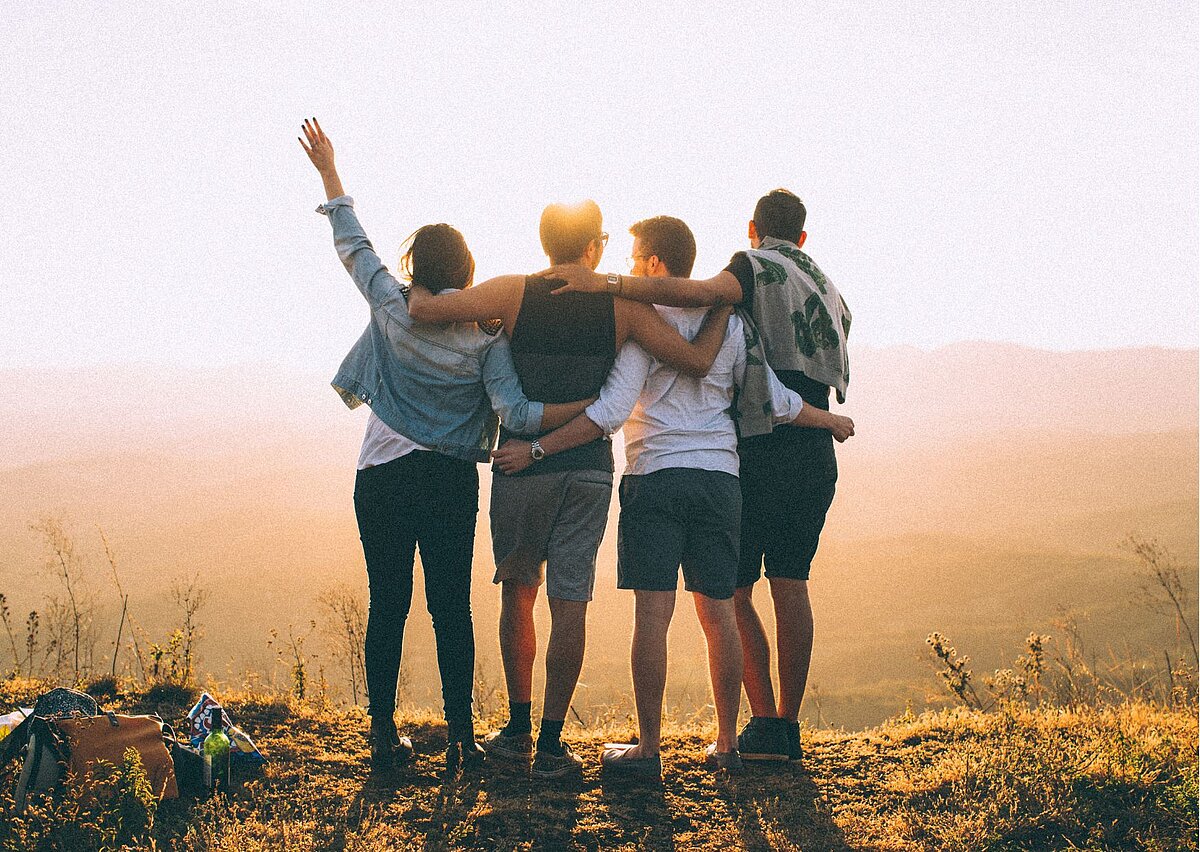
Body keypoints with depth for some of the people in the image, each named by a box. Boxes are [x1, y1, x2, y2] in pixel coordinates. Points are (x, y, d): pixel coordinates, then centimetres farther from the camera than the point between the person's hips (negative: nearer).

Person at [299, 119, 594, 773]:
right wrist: (592, 405, -10)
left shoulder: (392, 309, -3)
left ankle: (384, 733, 9)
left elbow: (352, 244, 9)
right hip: (453, 482, -1)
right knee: (452, 608, 4)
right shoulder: (486, 334, -6)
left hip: (383, 476, 1)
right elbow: (515, 412, -15)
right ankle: (460, 737, 2)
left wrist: (328, 172, 19)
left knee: (387, 606, 6)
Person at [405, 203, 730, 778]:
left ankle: (519, 730, 20)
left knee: (518, 591, 15)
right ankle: (551, 745, 3)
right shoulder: (622, 304, -2)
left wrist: (416, 287, 11)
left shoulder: (513, 293, -4)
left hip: (521, 464, 0)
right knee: (570, 601, 2)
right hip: (589, 467, 0)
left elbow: (422, 309, -12)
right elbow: (697, 361, -7)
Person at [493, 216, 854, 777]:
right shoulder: (728, 321, 10)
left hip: (656, 477, -4)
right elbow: (775, 401, 12)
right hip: (720, 478, 5)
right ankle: (726, 744, 15)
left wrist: (537, 449, -11)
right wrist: (830, 421, 30)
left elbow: (612, 411, -13)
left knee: (652, 614, -5)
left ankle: (648, 749, -3)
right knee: (718, 612, 9)